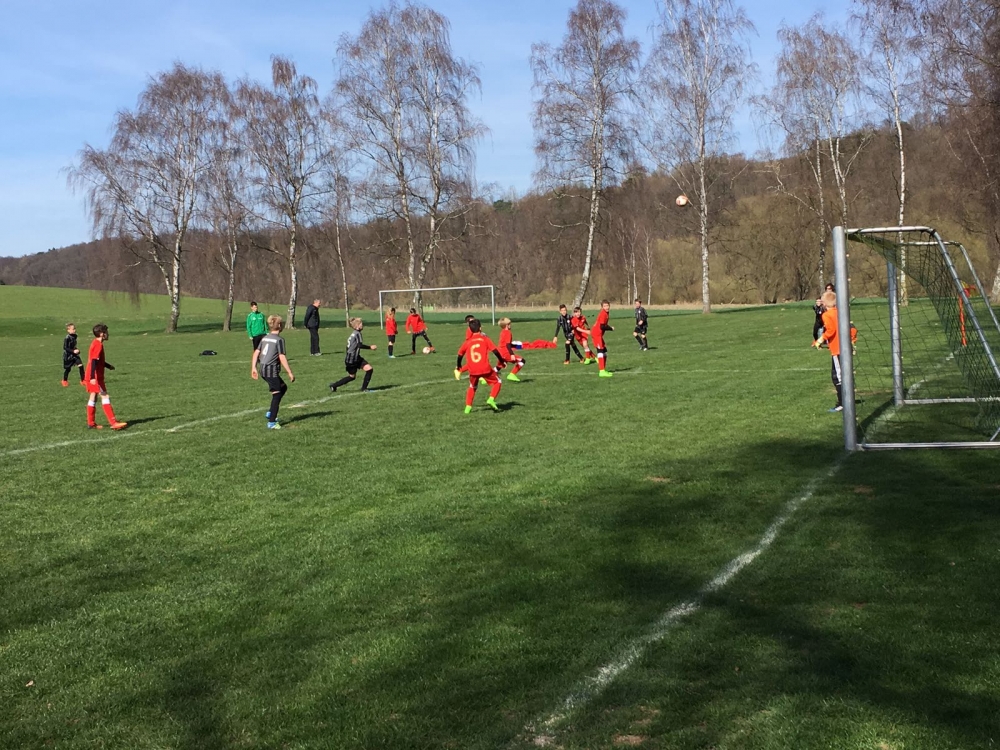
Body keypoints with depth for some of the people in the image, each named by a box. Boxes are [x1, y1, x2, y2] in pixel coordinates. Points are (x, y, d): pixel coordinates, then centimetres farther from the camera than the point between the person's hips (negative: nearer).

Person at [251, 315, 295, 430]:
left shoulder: (265, 338, 12)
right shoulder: (279, 340, -11)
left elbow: (256, 352, 8)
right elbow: (282, 358, -16)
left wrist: (253, 368, 11)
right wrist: (290, 373, -13)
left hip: (263, 369, 8)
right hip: (272, 370, -8)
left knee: (283, 388, 22)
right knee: (276, 395, 0)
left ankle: (270, 412, 19)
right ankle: (272, 422, -1)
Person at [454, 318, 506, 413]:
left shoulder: (467, 341, 8)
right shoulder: (484, 338, 1)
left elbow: (460, 354, 13)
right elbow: (495, 350, -4)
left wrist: (458, 368, 27)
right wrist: (502, 361, 8)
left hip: (473, 370, 3)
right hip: (485, 369, -3)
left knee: (472, 387, 26)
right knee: (497, 382, 17)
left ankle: (468, 407, 18)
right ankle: (491, 400, -4)